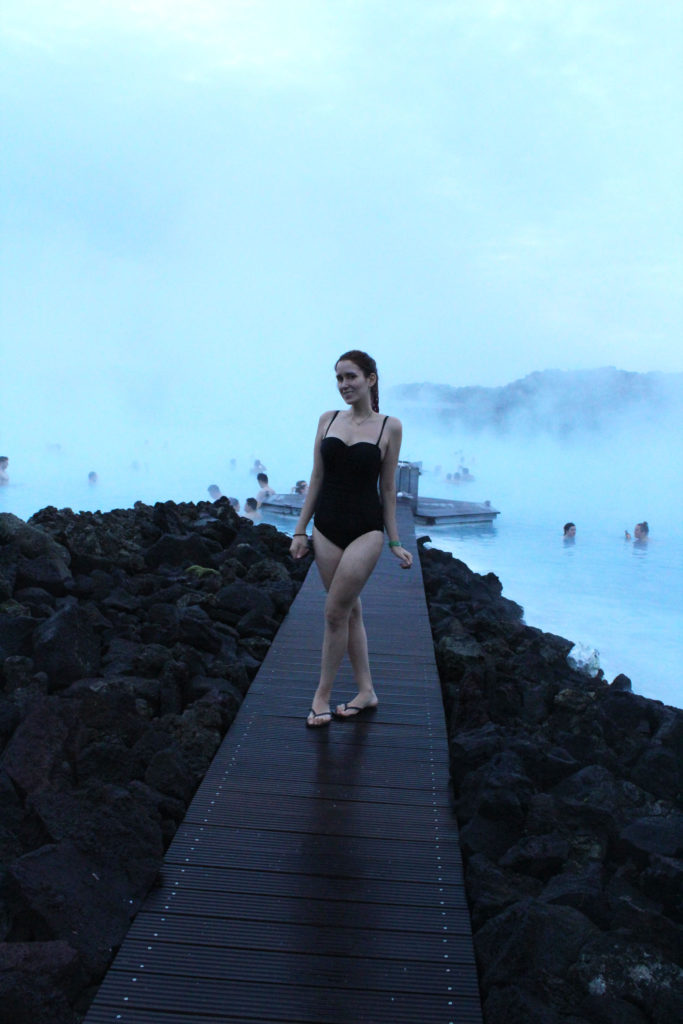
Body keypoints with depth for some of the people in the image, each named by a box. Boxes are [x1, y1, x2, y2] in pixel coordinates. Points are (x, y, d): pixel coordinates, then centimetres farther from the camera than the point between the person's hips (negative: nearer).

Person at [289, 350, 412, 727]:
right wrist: (300, 530, 5)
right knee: (349, 610, 11)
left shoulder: (389, 426, -4)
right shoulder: (328, 420, 5)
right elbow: (317, 478, 8)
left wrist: (395, 542, 2)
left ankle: (322, 695, 9)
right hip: (327, 527, 4)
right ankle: (366, 690, 23)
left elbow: (387, 488, 1)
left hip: (366, 529, -4)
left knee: (335, 612, -5)